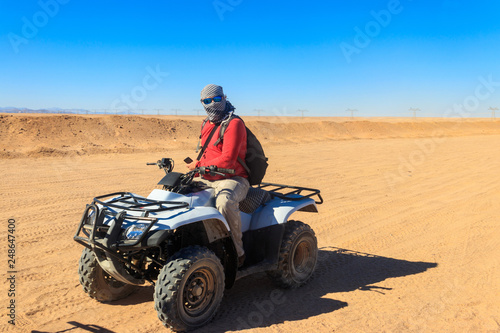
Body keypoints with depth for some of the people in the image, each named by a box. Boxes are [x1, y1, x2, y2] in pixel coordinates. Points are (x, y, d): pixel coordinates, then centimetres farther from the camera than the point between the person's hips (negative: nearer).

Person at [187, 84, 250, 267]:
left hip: (233, 179, -8)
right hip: (208, 179, 8)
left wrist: (199, 165, -12)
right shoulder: (207, 125, 16)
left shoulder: (234, 123, -11)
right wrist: (196, 164, 5)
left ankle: (237, 252, -21)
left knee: (225, 202, -39)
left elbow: (228, 159, -20)